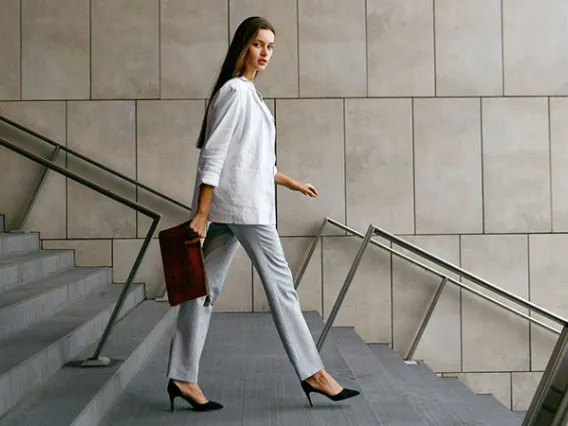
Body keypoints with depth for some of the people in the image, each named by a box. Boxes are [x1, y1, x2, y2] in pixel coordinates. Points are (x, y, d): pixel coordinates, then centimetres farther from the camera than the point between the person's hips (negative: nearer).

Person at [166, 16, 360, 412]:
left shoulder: (247, 93, 19)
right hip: (242, 203, -9)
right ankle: (312, 373, 6)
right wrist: (201, 214, -19)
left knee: (206, 288, 6)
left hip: (233, 205, 9)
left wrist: (289, 181, 30)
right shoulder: (235, 90, -9)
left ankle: (183, 377, 10)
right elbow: (213, 154, -16)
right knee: (280, 283, -3)